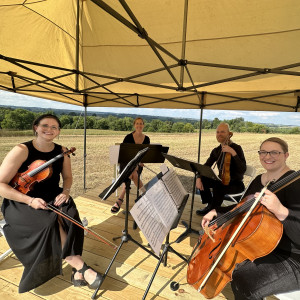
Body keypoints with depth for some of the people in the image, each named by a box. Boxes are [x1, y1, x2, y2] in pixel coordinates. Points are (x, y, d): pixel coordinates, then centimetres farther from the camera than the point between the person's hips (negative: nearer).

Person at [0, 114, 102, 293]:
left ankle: (77, 271, -19)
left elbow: (67, 177, 13)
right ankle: (81, 267, -19)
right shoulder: (22, 150, -14)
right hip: (22, 204, -3)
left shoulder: (62, 151, 0)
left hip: (53, 198, 4)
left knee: (70, 215, -28)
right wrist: (30, 200, -26)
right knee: (51, 221, -31)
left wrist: (65, 191, -10)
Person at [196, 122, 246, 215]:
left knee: (218, 187, -33)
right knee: (202, 180, -15)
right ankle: (211, 205, 4)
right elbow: (206, 166, 2)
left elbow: (243, 169, -27)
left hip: (236, 183, -6)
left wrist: (233, 153, -36)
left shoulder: (236, 148, -14)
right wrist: (198, 178, -15)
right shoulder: (216, 151, 3)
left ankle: (212, 209, -7)